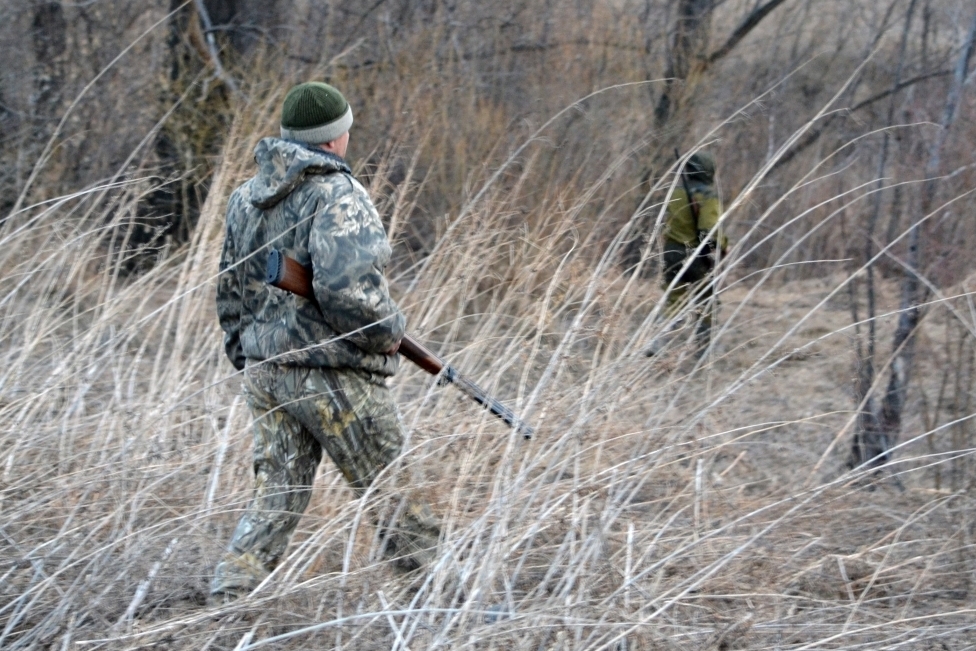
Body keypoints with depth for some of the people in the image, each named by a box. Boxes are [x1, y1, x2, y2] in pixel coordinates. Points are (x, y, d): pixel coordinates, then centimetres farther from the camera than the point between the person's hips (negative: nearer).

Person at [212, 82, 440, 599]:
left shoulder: (245, 199, 11)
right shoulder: (337, 195, -15)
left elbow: (231, 290, 17)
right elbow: (345, 287, -28)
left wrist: (246, 359, 24)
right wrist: (388, 330, -11)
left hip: (264, 372, 7)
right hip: (332, 377, -7)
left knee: (276, 494, 10)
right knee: (392, 489, 9)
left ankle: (229, 598, -3)